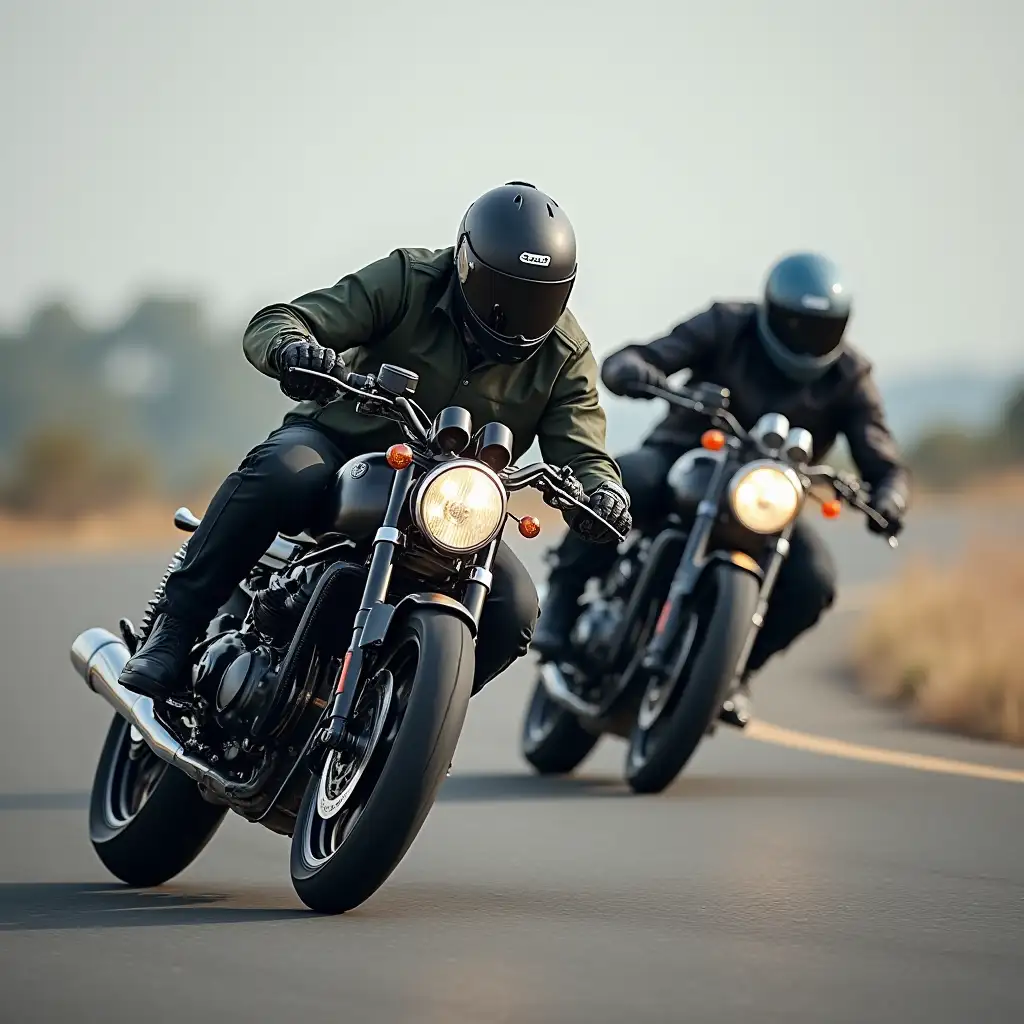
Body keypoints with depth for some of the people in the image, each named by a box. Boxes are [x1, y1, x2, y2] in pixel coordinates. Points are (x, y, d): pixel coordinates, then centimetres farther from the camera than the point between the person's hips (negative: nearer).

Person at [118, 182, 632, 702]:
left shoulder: (566, 355, -3)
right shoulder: (410, 280, -11)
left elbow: (579, 450, -8)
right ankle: (174, 629, -27)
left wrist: (602, 492, -34)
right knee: (281, 474, -37)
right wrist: (293, 348, -43)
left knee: (512, 611, -21)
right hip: (339, 441, -3)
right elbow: (273, 323, -16)